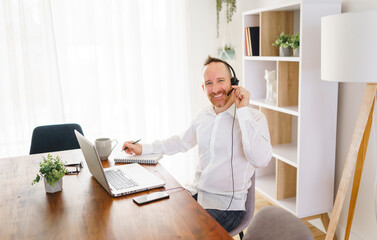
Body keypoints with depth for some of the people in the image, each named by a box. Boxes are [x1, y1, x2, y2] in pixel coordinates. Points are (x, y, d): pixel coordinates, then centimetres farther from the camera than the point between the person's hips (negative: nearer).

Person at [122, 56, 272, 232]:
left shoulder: (254, 117, -13)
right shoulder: (203, 116, 8)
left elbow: (261, 160, -30)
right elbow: (182, 142, 25)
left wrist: (243, 110, -27)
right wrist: (144, 149, 22)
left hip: (227, 206, -6)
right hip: (196, 194, 6)